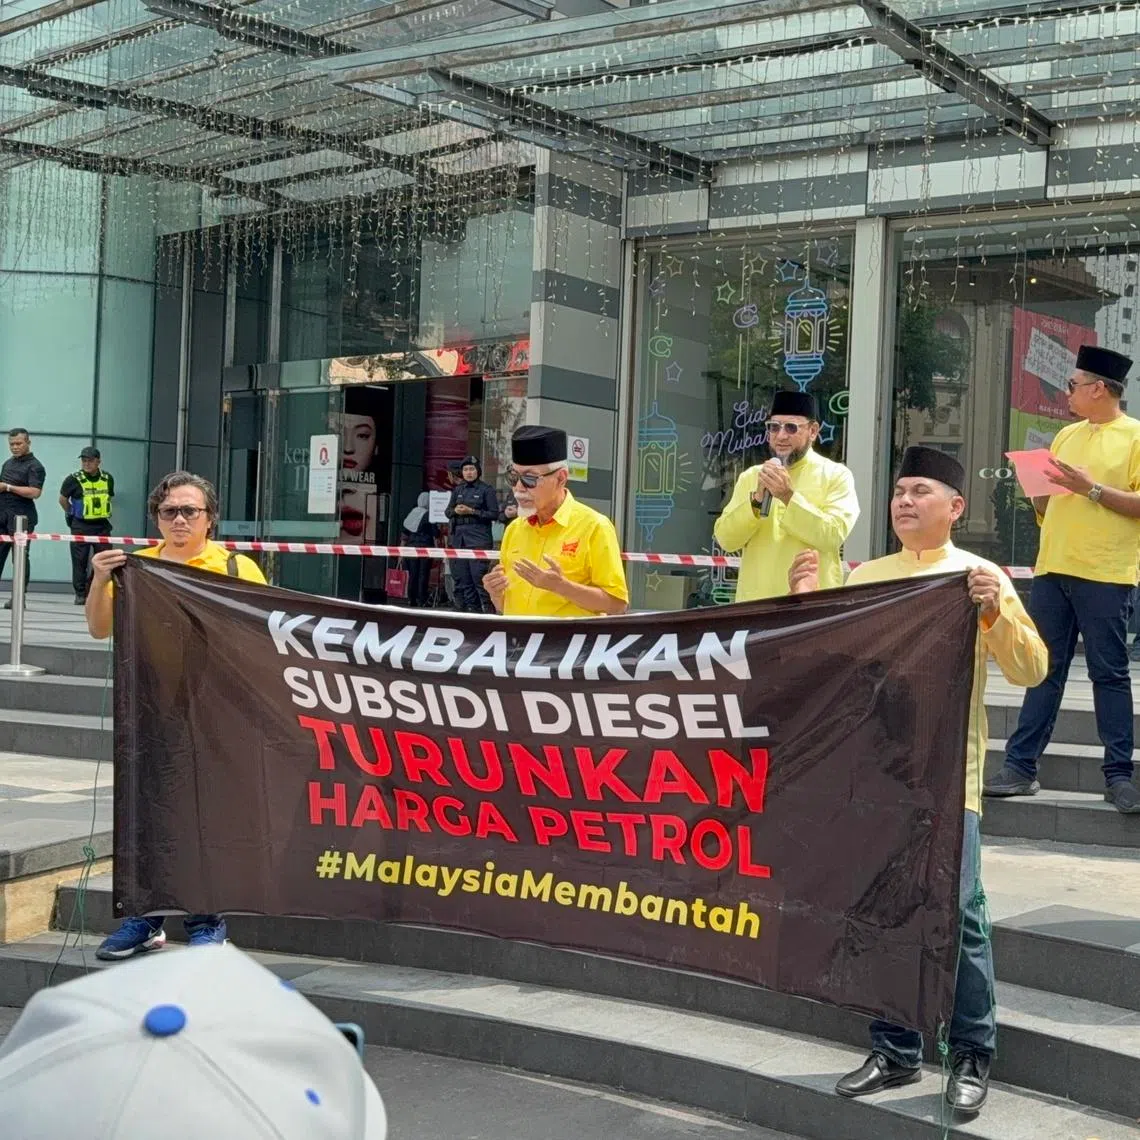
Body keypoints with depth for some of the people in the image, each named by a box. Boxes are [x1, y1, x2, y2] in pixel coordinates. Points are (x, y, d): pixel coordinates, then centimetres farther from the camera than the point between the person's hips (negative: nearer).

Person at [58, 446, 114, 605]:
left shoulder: (108, 479, 3)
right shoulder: (74, 479, -8)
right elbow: (63, 499, 6)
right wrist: (72, 513, 13)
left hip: (102, 525, 3)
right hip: (81, 526, -3)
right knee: (79, 561, 1)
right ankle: (80, 594, 9)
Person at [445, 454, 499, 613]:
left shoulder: (486, 489, 0)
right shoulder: (458, 490, 16)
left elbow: (494, 514, -5)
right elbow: (448, 511, 20)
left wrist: (472, 511, -12)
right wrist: (455, 511, -3)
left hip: (479, 538, -6)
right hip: (459, 537, 6)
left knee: (478, 574, -14)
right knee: (462, 576, 4)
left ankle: (488, 608, -10)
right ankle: (470, 608, 11)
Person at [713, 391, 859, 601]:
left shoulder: (835, 475, 1)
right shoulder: (750, 476, 10)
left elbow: (833, 536, -13)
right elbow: (726, 539, 1)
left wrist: (789, 497, -19)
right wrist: (757, 499, -12)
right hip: (754, 602, 3)